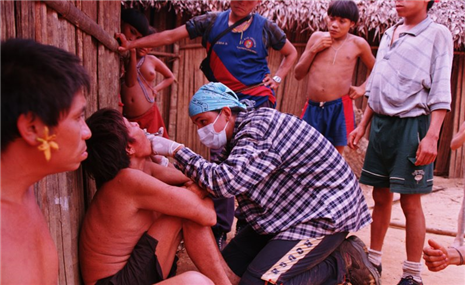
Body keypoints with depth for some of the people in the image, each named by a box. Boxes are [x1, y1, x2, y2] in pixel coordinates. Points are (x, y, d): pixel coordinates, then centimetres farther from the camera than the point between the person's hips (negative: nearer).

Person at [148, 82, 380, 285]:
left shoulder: (259, 128, -23)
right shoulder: (241, 134, 7)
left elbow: (225, 182, -33)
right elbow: (223, 179, 3)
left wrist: (176, 150, -26)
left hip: (325, 214, -10)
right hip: (289, 213, 10)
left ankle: (340, 264, -1)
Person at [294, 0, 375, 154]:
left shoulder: (358, 43, 2)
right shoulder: (317, 37, 7)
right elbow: (298, 74, 7)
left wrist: (363, 88, 1)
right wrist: (313, 50, -4)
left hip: (339, 108, -2)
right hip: (312, 107, 2)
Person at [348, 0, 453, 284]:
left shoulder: (437, 34, -3)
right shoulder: (389, 34, 17)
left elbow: (440, 90, -10)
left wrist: (432, 135, -18)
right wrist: (363, 125, 17)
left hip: (411, 125, -6)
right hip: (380, 123, 6)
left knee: (410, 202, -2)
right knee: (381, 196, 12)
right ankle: (373, 259, 23)